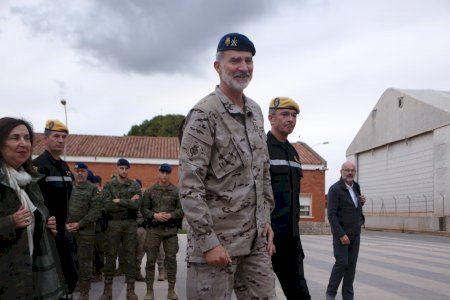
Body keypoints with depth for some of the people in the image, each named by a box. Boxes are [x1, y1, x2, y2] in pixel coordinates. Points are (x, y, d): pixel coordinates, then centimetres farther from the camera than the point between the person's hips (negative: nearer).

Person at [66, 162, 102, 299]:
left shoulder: (93, 189, 0)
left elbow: (96, 211, -7)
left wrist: (79, 224, -12)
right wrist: (66, 223, -7)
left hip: (86, 231, -3)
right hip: (67, 230, 3)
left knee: (84, 261, 0)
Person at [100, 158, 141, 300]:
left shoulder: (135, 185, 4)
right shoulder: (109, 185, 2)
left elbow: (137, 205, -10)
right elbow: (107, 205, -12)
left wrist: (119, 201, -12)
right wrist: (128, 203, -11)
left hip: (131, 224, 1)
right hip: (113, 223, -1)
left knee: (130, 256, 5)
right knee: (111, 255, 4)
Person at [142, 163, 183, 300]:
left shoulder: (176, 191, 5)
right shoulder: (150, 191, 6)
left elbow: (182, 209, 1)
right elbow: (144, 209, 2)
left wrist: (170, 215, -15)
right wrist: (155, 215, -15)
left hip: (171, 229, 0)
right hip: (153, 229, 0)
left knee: (171, 259, 3)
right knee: (151, 259, 2)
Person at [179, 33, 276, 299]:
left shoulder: (255, 111, 12)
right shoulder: (204, 114, -12)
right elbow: (189, 185, -17)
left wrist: (266, 219, 12)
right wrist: (208, 242, -19)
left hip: (256, 239, 7)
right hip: (217, 239, -7)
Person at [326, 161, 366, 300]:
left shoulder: (356, 187, 9)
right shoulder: (335, 189, -11)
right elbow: (331, 214, -16)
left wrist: (361, 203, 2)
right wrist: (341, 234, -21)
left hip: (355, 233, 6)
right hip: (341, 233, -6)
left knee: (352, 265, 6)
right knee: (342, 263, -8)